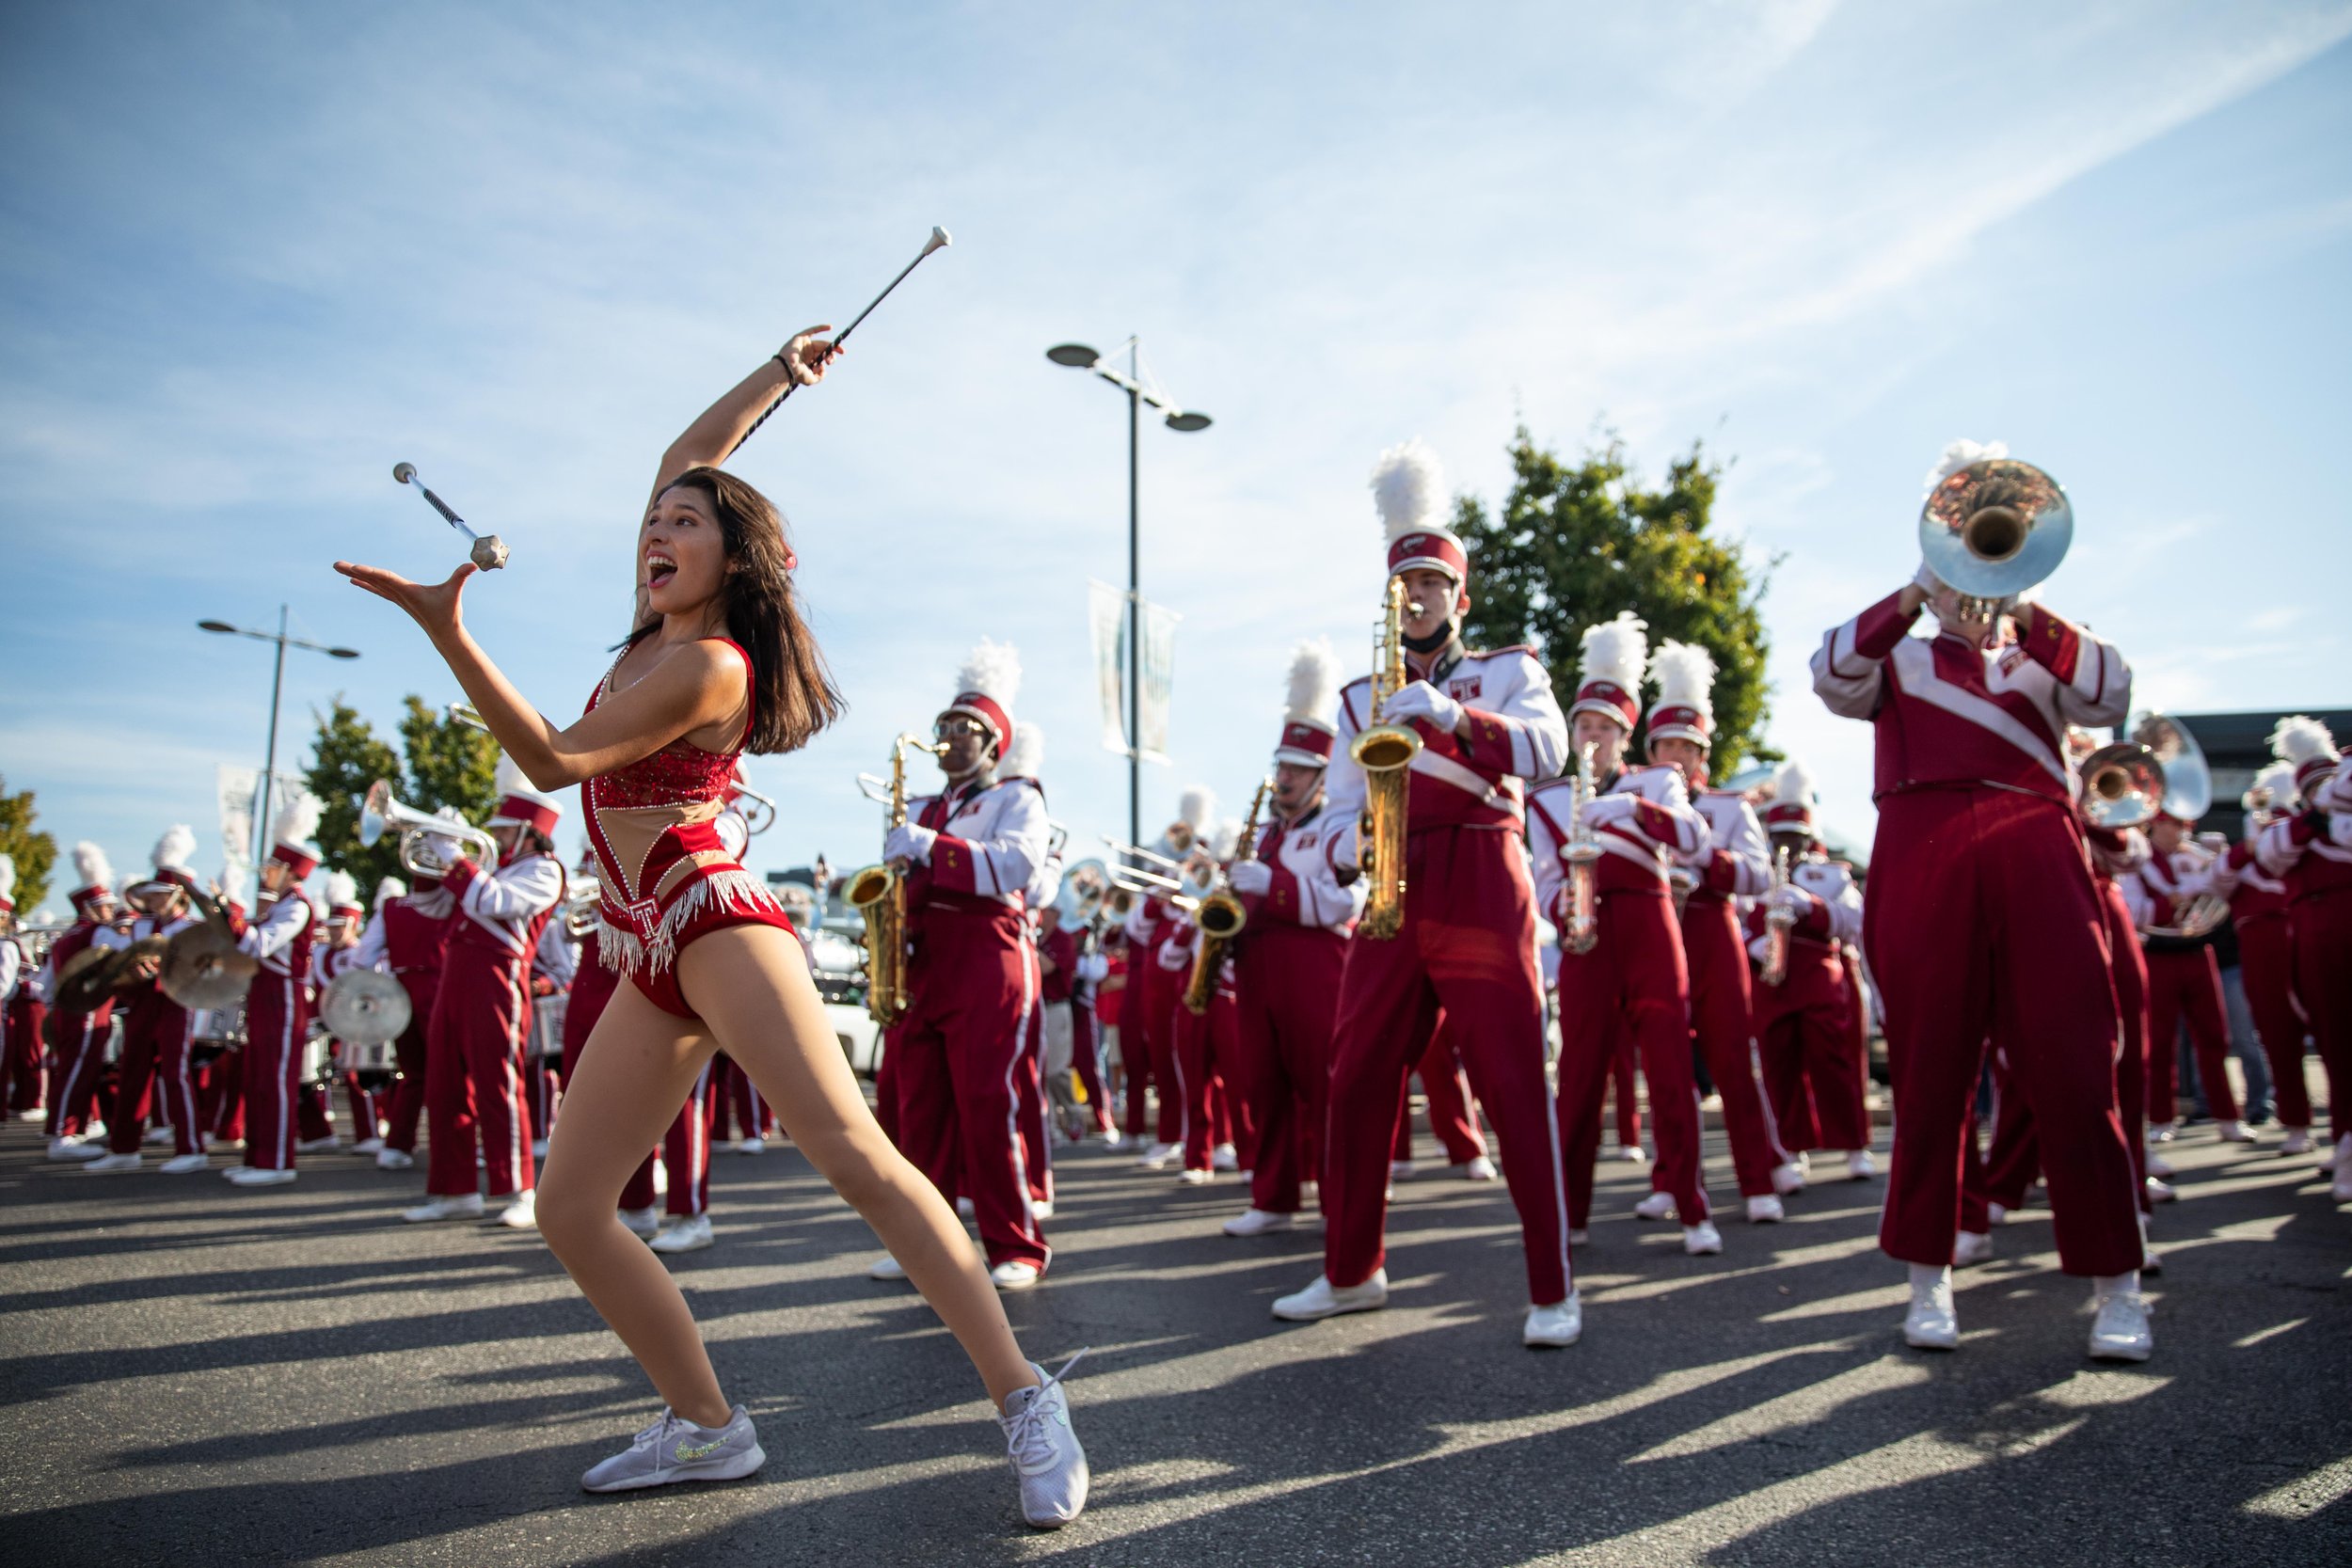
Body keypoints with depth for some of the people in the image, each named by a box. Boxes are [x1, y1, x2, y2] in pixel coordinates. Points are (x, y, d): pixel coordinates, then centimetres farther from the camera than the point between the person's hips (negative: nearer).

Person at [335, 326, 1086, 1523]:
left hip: (713, 919, -9)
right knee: (567, 1210, 5)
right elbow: (680, 456, 26)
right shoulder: (664, 631, 15)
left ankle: (1024, 1401, -17)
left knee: (856, 1157, -21)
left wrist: (445, 629, -18)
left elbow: (554, 761, -14)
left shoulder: (709, 666, -9)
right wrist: (773, 375, 30)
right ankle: (706, 1427, 12)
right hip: (649, 956, 9)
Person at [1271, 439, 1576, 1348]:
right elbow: (1340, 802, 13)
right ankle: (1352, 1271, 19)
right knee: (1356, 1083, 5)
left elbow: (1547, 746, -11)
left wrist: (1452, 716, -26)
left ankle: (1553, 1290, 3)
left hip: (1482, 883, -4)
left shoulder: (1508, 669, 10)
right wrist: (1347, 841, -11)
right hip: (1393, 892, 4)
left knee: (1514, 1085, -6)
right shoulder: (1361, 695, 20)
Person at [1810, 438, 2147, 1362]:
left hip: (2035, 860, 1)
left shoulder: (2043, 661, 25)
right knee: (1929, 1073, 0)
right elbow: (1833, 678, 0)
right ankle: (1929, 1279, 8)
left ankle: (2114, 1286, 3)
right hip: (1922, 865, -1)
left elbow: (2109, 697, 4)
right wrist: (1912, 596, -10)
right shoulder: (1898, 662, 23)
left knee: (2075, 1069, -5)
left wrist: (2026, 616, -8)